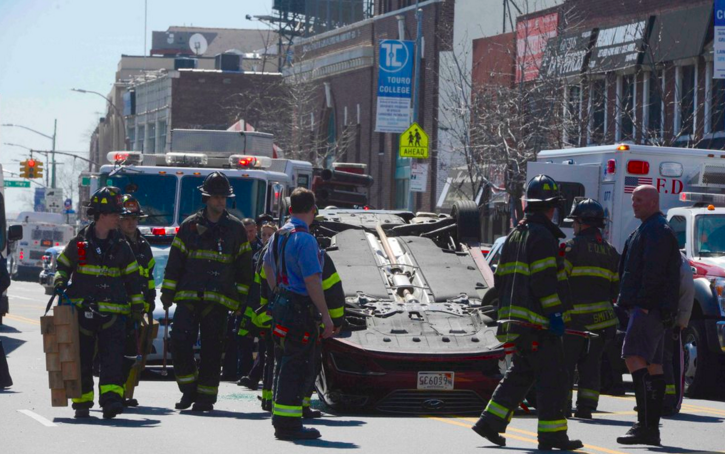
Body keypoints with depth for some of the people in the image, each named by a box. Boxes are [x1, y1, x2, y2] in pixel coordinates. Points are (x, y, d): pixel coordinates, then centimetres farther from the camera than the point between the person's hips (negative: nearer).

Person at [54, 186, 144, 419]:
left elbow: (132, 278, 15)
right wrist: (60, 286, -4)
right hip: (81, 310, 0)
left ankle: (111, 398, -24)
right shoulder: (79, 243, 4)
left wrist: (138, 308, 13)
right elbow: (62, 267, 15)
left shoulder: (121, 246, 9)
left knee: (113, 356, -15)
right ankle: (82, 402, 14)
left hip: (113, 312, 0)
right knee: (82, 358, 5)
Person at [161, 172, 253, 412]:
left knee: (212, 348, 0)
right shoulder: (189, 226, 7)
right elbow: (174, 263, 9)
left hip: (219, 300, 0)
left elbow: (244, 267, 12)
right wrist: (167, 293, 4)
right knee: (180, 340, -13)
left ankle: (206, 396, 8)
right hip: (188, 297, 0)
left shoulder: (236, 228, 8)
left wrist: (241, 297, 6)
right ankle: (189, 389, 3)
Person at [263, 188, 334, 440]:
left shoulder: (279, 235, 12)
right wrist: (326, 315, -18)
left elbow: (267, 266, 28)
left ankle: (280, 418, 22)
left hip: (281, 304, 9)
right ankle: (288, 424, -8)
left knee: (285, 363, 16)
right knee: (297, 367, -7)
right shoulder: (305, 239, -17)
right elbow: (312, 280, -22)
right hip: (300, 310, -9)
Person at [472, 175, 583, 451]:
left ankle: (490, 422, 12)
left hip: (515, 319, 9)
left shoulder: (515, 235, 18)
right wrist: (555, 313, -19)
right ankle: (551, 433, -6)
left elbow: (501, 278, 21)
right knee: (552, 374, -5)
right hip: (537, 320, -9)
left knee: (521, 373, 16)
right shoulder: (542, 236, -11)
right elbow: (545, 280, -19)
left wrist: (507, 311, 26)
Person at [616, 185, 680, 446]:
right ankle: (652, 428, 11)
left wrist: (644, 302, -23)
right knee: (652, 365, 10)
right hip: (652, 310, 11)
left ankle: (645, 424, -25)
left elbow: (653, 270, -20)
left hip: (648, 307, -11)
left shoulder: (656, 230, -10)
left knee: (634, 358, -18)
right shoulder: (649, 229, 24)